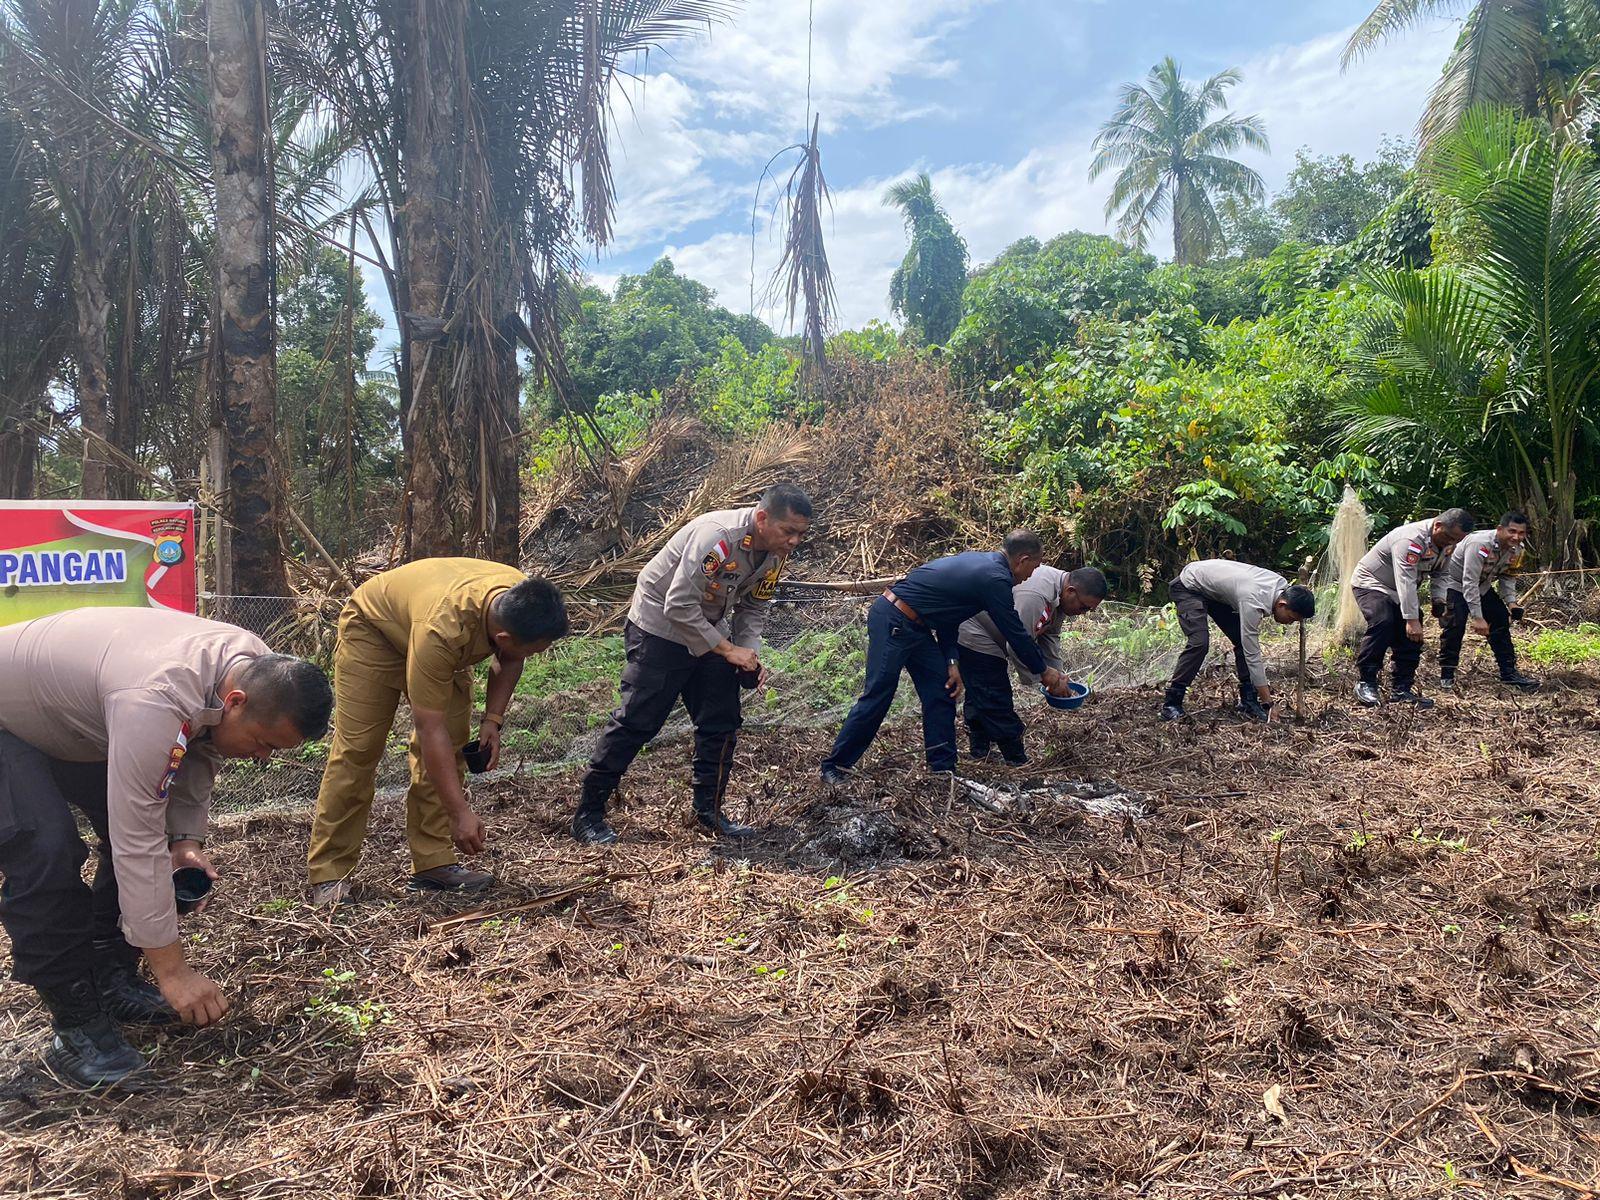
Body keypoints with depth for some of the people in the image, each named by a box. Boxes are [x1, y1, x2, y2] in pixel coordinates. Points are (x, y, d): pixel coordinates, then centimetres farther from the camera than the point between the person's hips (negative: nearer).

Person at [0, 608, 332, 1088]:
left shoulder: (257, 670, -18)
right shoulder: (156, 702, -43)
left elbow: (199, 755, 1)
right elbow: (138, 845, -40)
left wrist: (186, 840, -11)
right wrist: (172, 970, -34)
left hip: (76, 717, 8)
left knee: (144, 831, 1)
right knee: (46, 853, -23)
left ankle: (111, 984, 15)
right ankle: (75, 1025, -10)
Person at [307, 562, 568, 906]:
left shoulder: (523, 605, -27)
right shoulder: (441, 628, -46)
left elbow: (509, 660, -2)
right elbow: (429, 730, -40)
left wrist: (493, 719, -13)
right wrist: (461, 813, -38)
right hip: (372, 628, -6)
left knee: (450, 746, -5)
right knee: (357, 749, -11)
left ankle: (434, 863, 0)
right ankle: (328, 873, -1)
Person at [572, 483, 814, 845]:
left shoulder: (776, 552, -7)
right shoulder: (717, 537, -33)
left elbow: (753, 606, 5)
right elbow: (679, 606, -32)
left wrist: (750, 653, -11)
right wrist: (729, 650, -27)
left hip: (709, 630, 8)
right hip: (660, 626, -7)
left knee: (722, 723, 5)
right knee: (636, 722, -5)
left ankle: (709, 810, 19)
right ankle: (588, 813, 6)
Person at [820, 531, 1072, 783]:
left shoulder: (980, 561, 13)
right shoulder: (995, 579, -16)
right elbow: (1016, 634, -9)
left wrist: (952, 661, 7)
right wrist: (1045, 671, 6)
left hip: (914, 626, 10)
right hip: (892, 623, -10)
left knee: (941, 693, 8)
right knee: (877, 696, -6)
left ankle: (943, 769, 13)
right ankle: (834, 766, 4)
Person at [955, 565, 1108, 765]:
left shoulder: (1059, 594, -1)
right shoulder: (1034, 596, -34)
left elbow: (1050, 637, 9)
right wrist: (1036, 679, -18)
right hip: (973, 637, -11)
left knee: (978, 699, 19)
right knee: (997, 703, -7)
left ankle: (980, 751, 30)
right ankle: (1019, 763, -2)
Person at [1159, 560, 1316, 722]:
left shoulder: (1283, 585, -13)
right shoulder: (1252, 603, -37)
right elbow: (1252, 656, -33)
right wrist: (1268, 704, -29)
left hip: (1214, 590, 9)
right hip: (1188, 586, -9)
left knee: (1243, 640, -3)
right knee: (1200, 643, -24)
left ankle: (1248, 700, 3)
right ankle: (1171, 703, -17)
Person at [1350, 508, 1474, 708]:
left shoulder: (1447, 541, -4)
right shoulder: (1411, 540, -33)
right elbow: (1406, 581, -39)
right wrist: (1411, 619, -42)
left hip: (1398, 592, 9)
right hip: (1371, 584, -9)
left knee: (1411, 637, -1)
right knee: (1382, 624, -29)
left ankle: (1402, 689, 7)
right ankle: (1366, 684, -22)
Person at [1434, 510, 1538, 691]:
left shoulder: (1516, 549, -8)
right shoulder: (1479, 544, -34)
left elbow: (1508, 576, 8)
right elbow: (1469, 583, -35)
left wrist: (1511, 602, -10)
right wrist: (1477, 618, -36)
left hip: (1481, 587, 9)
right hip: (1453, 584, -8)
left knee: (1501, 619, 6)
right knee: (1455, 625, -22)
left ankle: (1509, 673, 15)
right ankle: (1446, 675, -11)